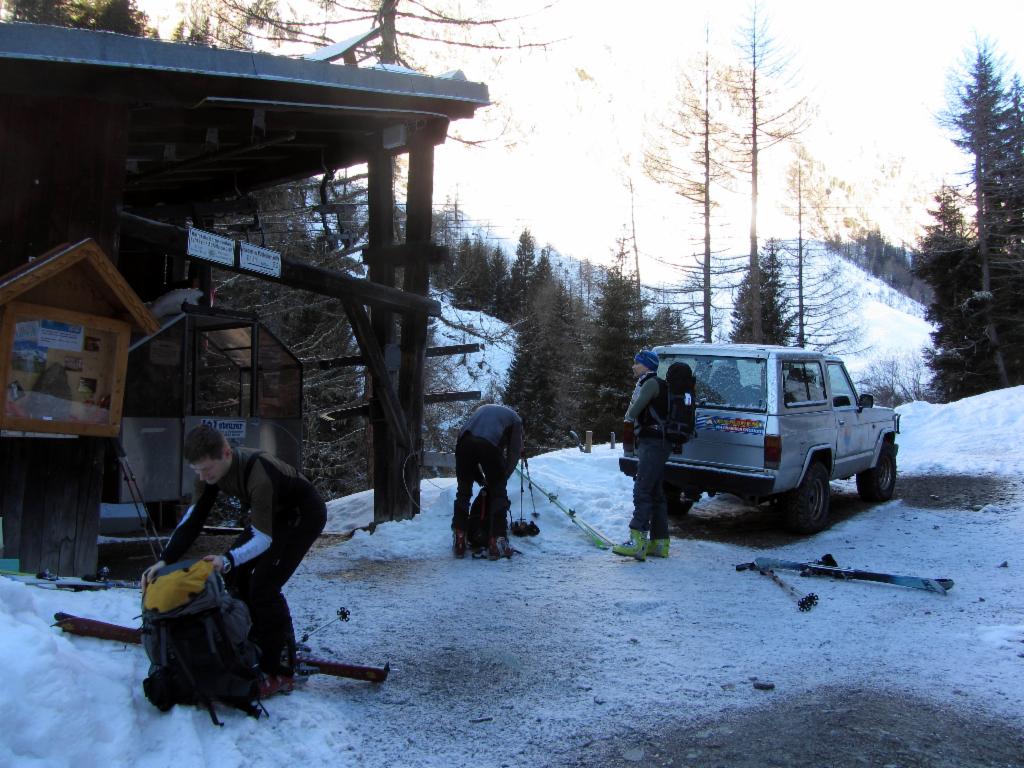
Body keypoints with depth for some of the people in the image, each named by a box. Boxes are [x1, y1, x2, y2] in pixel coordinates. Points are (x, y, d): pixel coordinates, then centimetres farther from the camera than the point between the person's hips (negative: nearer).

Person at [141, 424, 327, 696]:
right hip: (275, 515, 9)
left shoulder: (259, 475, -40)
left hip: (304, 515, -9)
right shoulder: (211, 470, -15)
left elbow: (263, 538, -36)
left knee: (264, 585, -17)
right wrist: (165, 560, -21)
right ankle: (254, 646, 24)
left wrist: (228, 560, -50)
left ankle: (281, 672, -7)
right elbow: (193, 518, -11)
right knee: (236, 573, 6)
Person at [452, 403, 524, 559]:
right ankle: (497, 542, 9)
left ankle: (458, 541, 19)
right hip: (489, 445, -3)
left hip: (464, 441, 3)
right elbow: (514, 453, 19)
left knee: (463, 492, 18)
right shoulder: (515, 419, 30)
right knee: (498, 493, 13)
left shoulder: (482, 409, 40)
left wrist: (480, 479, 33)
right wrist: (502, 478, 26)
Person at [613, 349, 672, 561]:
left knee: (642, 491, -16)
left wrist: (629, 414, 6)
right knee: (655, 493, 11)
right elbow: (634, 415, 24)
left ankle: (638, 542, -22)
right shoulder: (647, 383, 22)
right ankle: (659, 542, 15)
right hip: (655, 442, 11)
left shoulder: (651, 382, -10)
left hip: (653, 443, -11)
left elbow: (631, 413, -14)